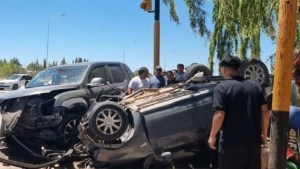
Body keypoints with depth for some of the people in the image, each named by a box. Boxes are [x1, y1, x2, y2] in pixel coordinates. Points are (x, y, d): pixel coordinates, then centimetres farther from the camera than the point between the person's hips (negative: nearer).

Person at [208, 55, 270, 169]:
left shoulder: (222, 87, -9)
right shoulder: (255, 86, 8)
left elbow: (220, 115, -17)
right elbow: (265, 111, 6)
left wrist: (212, 136, -5)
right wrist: (264, 133, 16)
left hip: (231, 142, -5)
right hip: (254, 140, 5)